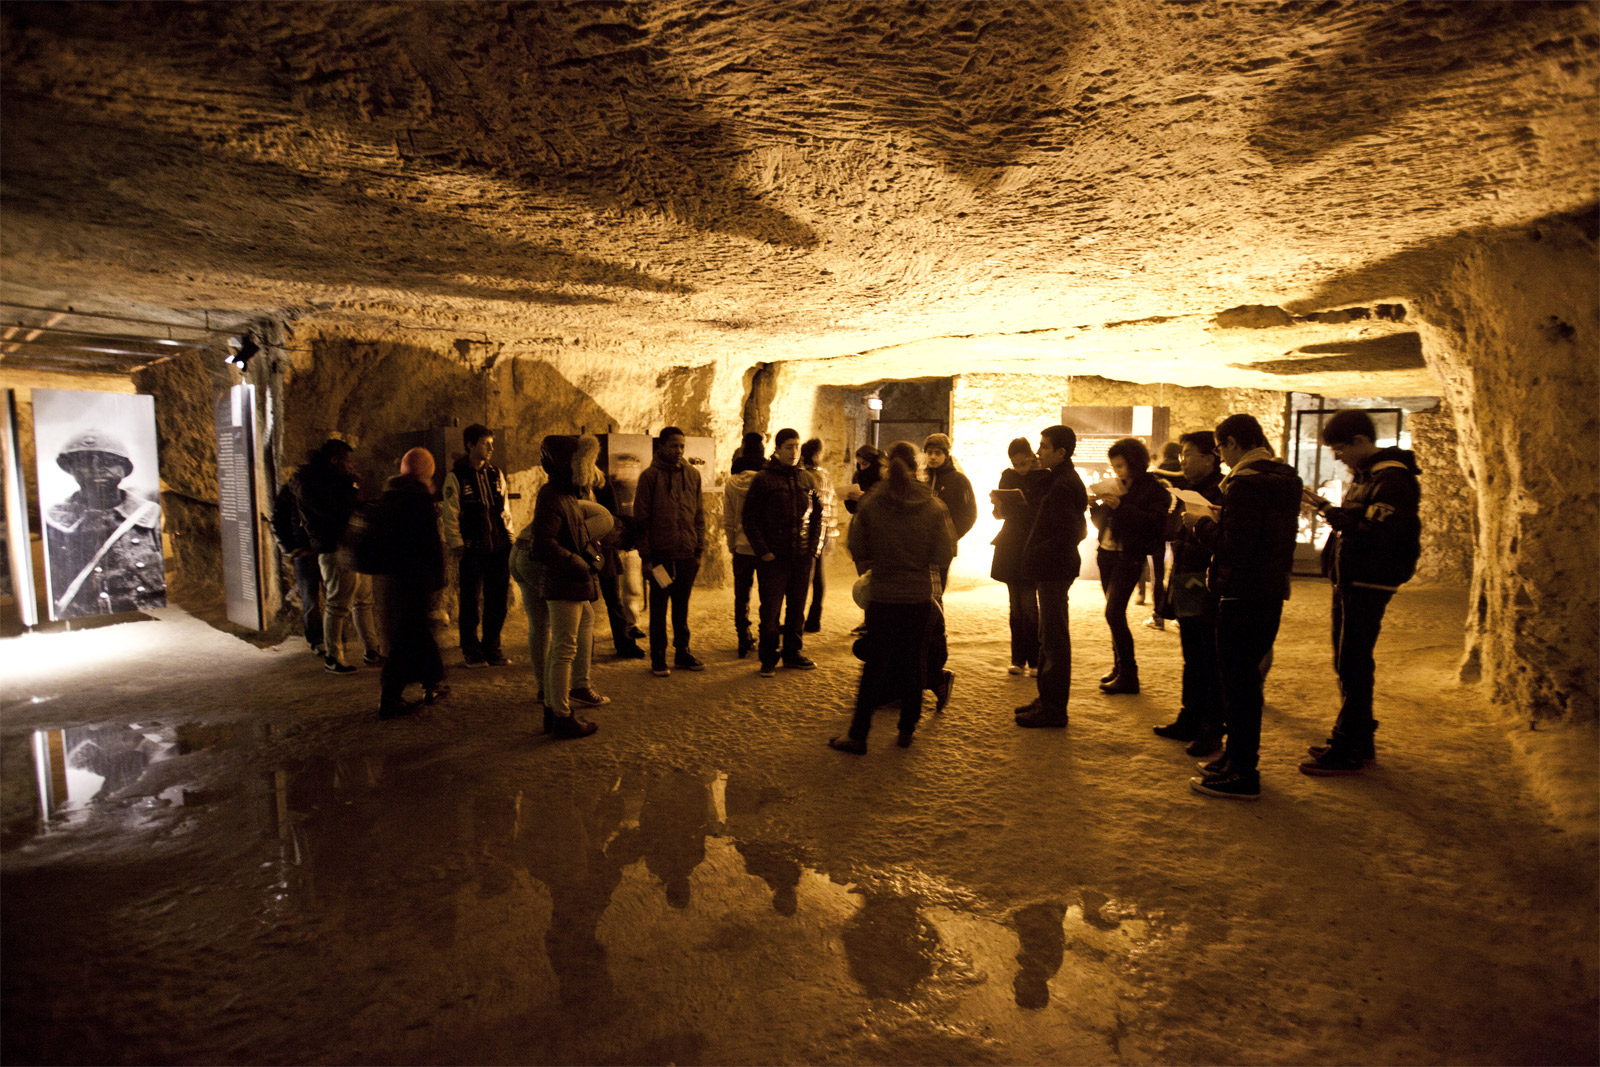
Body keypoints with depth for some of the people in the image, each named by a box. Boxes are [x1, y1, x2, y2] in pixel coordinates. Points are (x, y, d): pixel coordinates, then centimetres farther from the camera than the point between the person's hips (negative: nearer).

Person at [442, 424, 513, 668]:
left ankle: (491, 648, 20)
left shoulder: (495, 474, 13)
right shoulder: (455, 477, -2)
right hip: (472, 550, -5)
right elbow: (450, 516, -4)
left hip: (499, 548, 5)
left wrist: (509, 538, 10)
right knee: (470, 602, 3)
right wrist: (457, 546, -9)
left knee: (498, 602, 7)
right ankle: (472, 652, 15)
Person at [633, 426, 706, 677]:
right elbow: (640, 518, -4)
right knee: (659, 608, 4)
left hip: (687, 554, 4)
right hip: (660, 554, -3)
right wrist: (646, 557, -8)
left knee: (682, 606, 12)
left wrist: (699, 550, 7)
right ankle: (658, 658, 14)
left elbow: (699, 515, 13)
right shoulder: (650, 475, -4)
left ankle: (682, 652, 23)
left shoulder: (692, 474, 9)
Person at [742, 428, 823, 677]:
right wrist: (762, 551, -11)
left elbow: (817, 514, 16)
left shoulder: (806, 479, 10)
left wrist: (813, 547, 6)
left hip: (802, 557, 5)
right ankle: (768, 659, 12)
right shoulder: (764, 479, -5)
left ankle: (792, 654, 25)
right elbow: (749, 518, -6)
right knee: (770, 610, 0)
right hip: (773, 558, -4)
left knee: (797, 608, 12)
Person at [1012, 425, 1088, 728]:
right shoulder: (1062, 479, 13)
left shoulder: (1062, 486, -19)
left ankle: (1054, 709, 6)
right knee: (1049, 637, 17)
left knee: (1054, 638, -3)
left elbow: (1070, 533, -25)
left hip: (1053, 571, -11)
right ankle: (1047, 700, 28)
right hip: (1053, 570, 11)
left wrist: (1039, 553, -16)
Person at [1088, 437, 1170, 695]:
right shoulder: (1118, 488, 15)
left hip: (1130, 557, -7)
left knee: (1114, 613, -13)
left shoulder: (1154, 490, -7)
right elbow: (1099, 520, 15)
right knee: (1115, 614, 11)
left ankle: (1128, 676, -5)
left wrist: (1121, 506, -26)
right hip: (1107, 554, 7)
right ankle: (1120, 666, 22)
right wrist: (1100, 503, -5)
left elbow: (1153, 523, -21)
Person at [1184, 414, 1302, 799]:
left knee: (1237, 683, -1)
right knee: (1247, 679, 19)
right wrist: (1222, 520, 13)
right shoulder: (1285, 478, 12)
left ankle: (1242, 775, 7)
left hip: (1242, 598, -10)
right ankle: (1241, 757, 31)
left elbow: (1233, 549, -22)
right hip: (1272, 594, 10)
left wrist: (1202, 524, -8)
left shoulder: (1244, 485, -18)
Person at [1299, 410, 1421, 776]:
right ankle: (1359, 739, 28)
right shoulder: (1366, 475, 15)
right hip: (1351, 581, 10)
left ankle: (1346, 751, 2)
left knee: (1352, 665, -5)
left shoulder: (1393, 480, -16)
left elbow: (1374, 536, -25)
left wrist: (1330, 511, -22)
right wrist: (1330, 512, 4)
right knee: (1349, 663, 16)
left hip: (1368, 586, -10)